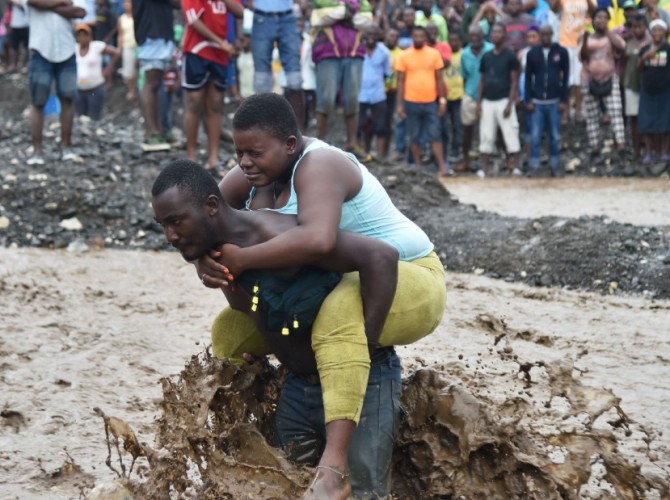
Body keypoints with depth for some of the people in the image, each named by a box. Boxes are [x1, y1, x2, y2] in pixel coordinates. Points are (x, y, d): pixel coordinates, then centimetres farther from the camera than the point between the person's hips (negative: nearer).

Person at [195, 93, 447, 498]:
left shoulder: (317, 166, -26)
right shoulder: (256, 174, -1)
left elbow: (317, 239, -45)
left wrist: (241, 260, -39)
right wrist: (204, 260, -22)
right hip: (339, 286, 9)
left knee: (338, 311, -42)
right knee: (232, 327, 5)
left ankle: (334, 467, -49)